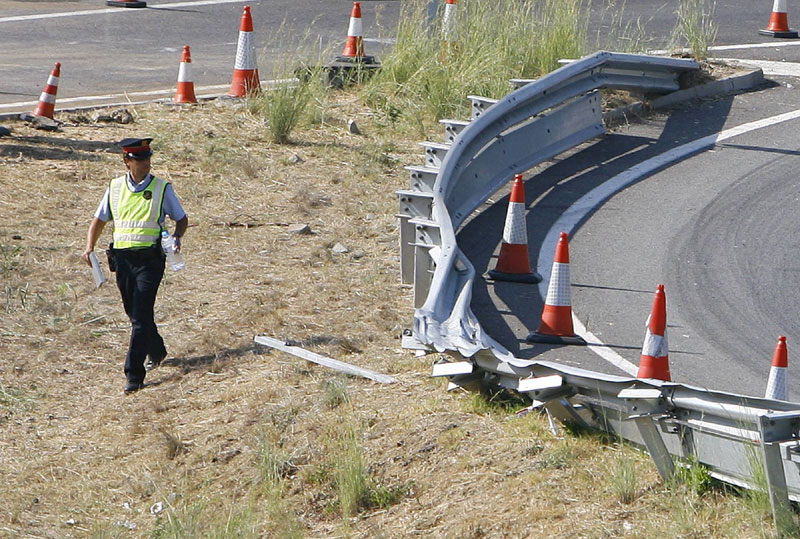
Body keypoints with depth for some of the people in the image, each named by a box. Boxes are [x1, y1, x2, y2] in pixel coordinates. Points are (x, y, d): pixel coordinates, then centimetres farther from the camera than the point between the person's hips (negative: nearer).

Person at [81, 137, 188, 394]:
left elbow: (181, 219, 9)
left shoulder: (162, 188, 0)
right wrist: (89, 247, 1)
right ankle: (156, 352, 41)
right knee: (134, 313, 15)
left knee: (141, 316, -11)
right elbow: (99, 220, 16)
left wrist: (176, 237, -12)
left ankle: (134, 374, -12)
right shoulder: (115, 188, 8)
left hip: (150, 257, -4)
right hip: (122, 257, 4)